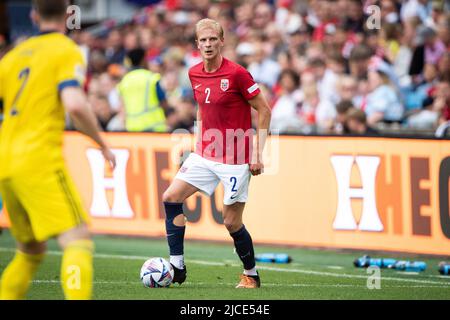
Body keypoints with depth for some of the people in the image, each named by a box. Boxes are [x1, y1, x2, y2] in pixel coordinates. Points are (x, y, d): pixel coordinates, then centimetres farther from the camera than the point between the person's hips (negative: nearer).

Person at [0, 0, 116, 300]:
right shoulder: (67, 51, -2)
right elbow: (75, 105, -18)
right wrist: (103, 144, -5)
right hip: (40, 162, -7)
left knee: (31, 250, 20)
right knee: (78, 241, -14)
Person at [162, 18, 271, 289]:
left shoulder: (236, 73, -15)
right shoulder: (195, 74, 4)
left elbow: (264, 110, -10)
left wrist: (258, 154, -12)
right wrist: (200, 141, 14)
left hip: (236, 159, -6)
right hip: (205, 155, 6)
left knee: (232, 222, -2)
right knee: (171, 197, -5)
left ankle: (251, 275, 19)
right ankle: (177, 266, 0)